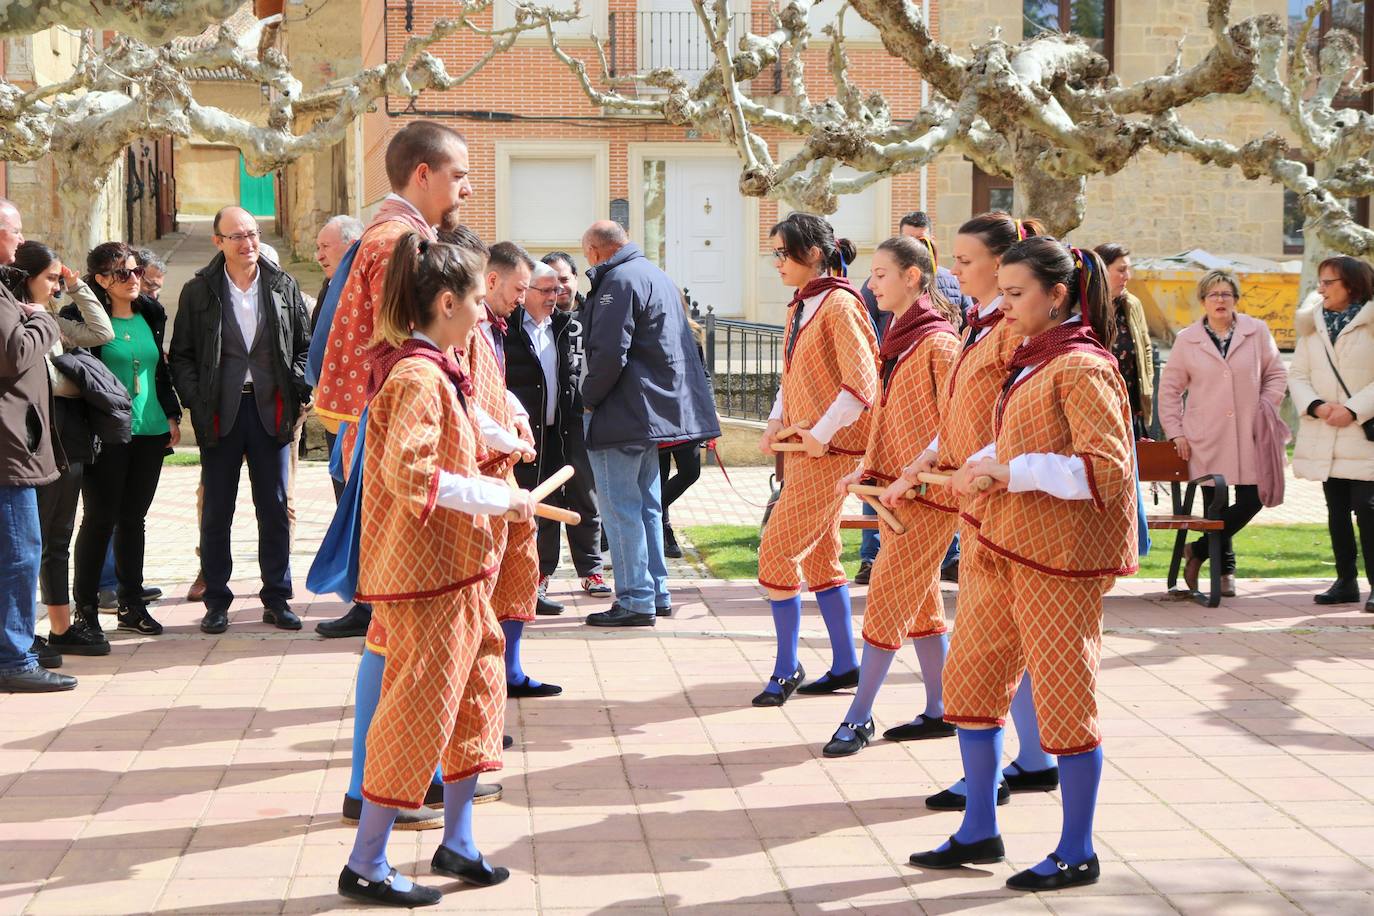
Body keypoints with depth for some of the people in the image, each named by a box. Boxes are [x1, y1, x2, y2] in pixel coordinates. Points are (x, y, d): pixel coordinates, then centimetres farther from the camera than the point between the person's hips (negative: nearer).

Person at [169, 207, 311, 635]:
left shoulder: (283, 286, 7)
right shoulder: (198, 291, 2)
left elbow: (305, 346, 10)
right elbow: (181, 355, 3)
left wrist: (299, 392, -4)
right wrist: (197, 403, -9)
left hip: (271, 409, 1)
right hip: (221, 413, -1)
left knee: (275, 509, 5)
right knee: (217, 511, 4)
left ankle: (276, 599, 13)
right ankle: (216, 602, 12)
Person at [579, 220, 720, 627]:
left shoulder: (618, 281, -14)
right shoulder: (658, 276, 17)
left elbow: (608, 353, -22)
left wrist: (589, 398, -7)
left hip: (622, 416, -10)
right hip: (661, 409, 10)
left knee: (621, 508, -4)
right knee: (646, 505, 16)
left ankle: (635, 601, -4)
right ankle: (657, 594, 21)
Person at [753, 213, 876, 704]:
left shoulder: (839, 304, -14)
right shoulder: (799, 306, 13)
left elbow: (862, 383, -19)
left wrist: (821, 433, -17)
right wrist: (777, 421, 7)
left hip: (829, 448, -9)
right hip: (801, 443, 9)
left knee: (777, 550, -9)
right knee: (819, 556, 13)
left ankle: (786, 668, 2)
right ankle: (845, 665, 22)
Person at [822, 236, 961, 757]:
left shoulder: (937, 342, -15)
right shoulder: (896, 338, 12)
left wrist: (914, 476, -20)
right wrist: (867, 470, 10)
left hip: (926, 492, -9)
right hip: (895, 487, 9)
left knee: (887, 598, -7)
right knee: (920, 602, 12)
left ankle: (859, 718, -2)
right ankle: (938, 713, 20)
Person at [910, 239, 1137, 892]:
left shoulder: (1081, 366, -15)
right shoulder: (1029, 360, 13)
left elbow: (1106, 467, -21)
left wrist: (1013, 470, -21)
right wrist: (981, 464, 5)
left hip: (1057, 555, -10)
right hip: (1001, 544, 10)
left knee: (1063, 695, 0)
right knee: (970, 678, 13)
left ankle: (1077, 853, 12)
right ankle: (979, 831, 25)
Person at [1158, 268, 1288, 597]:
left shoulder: (1257, 332, 4)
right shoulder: (1187, 340, 4)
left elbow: (1276, 375, 12)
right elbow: (1170, 388, 9)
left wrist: (1264, 412, 0)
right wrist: (1175, 432, 2)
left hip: (1248, 437, 1)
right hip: (1205, 440, -1)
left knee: (1251, 500, -4)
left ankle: (1197, 550, 13)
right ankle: (1224, 569, 17)